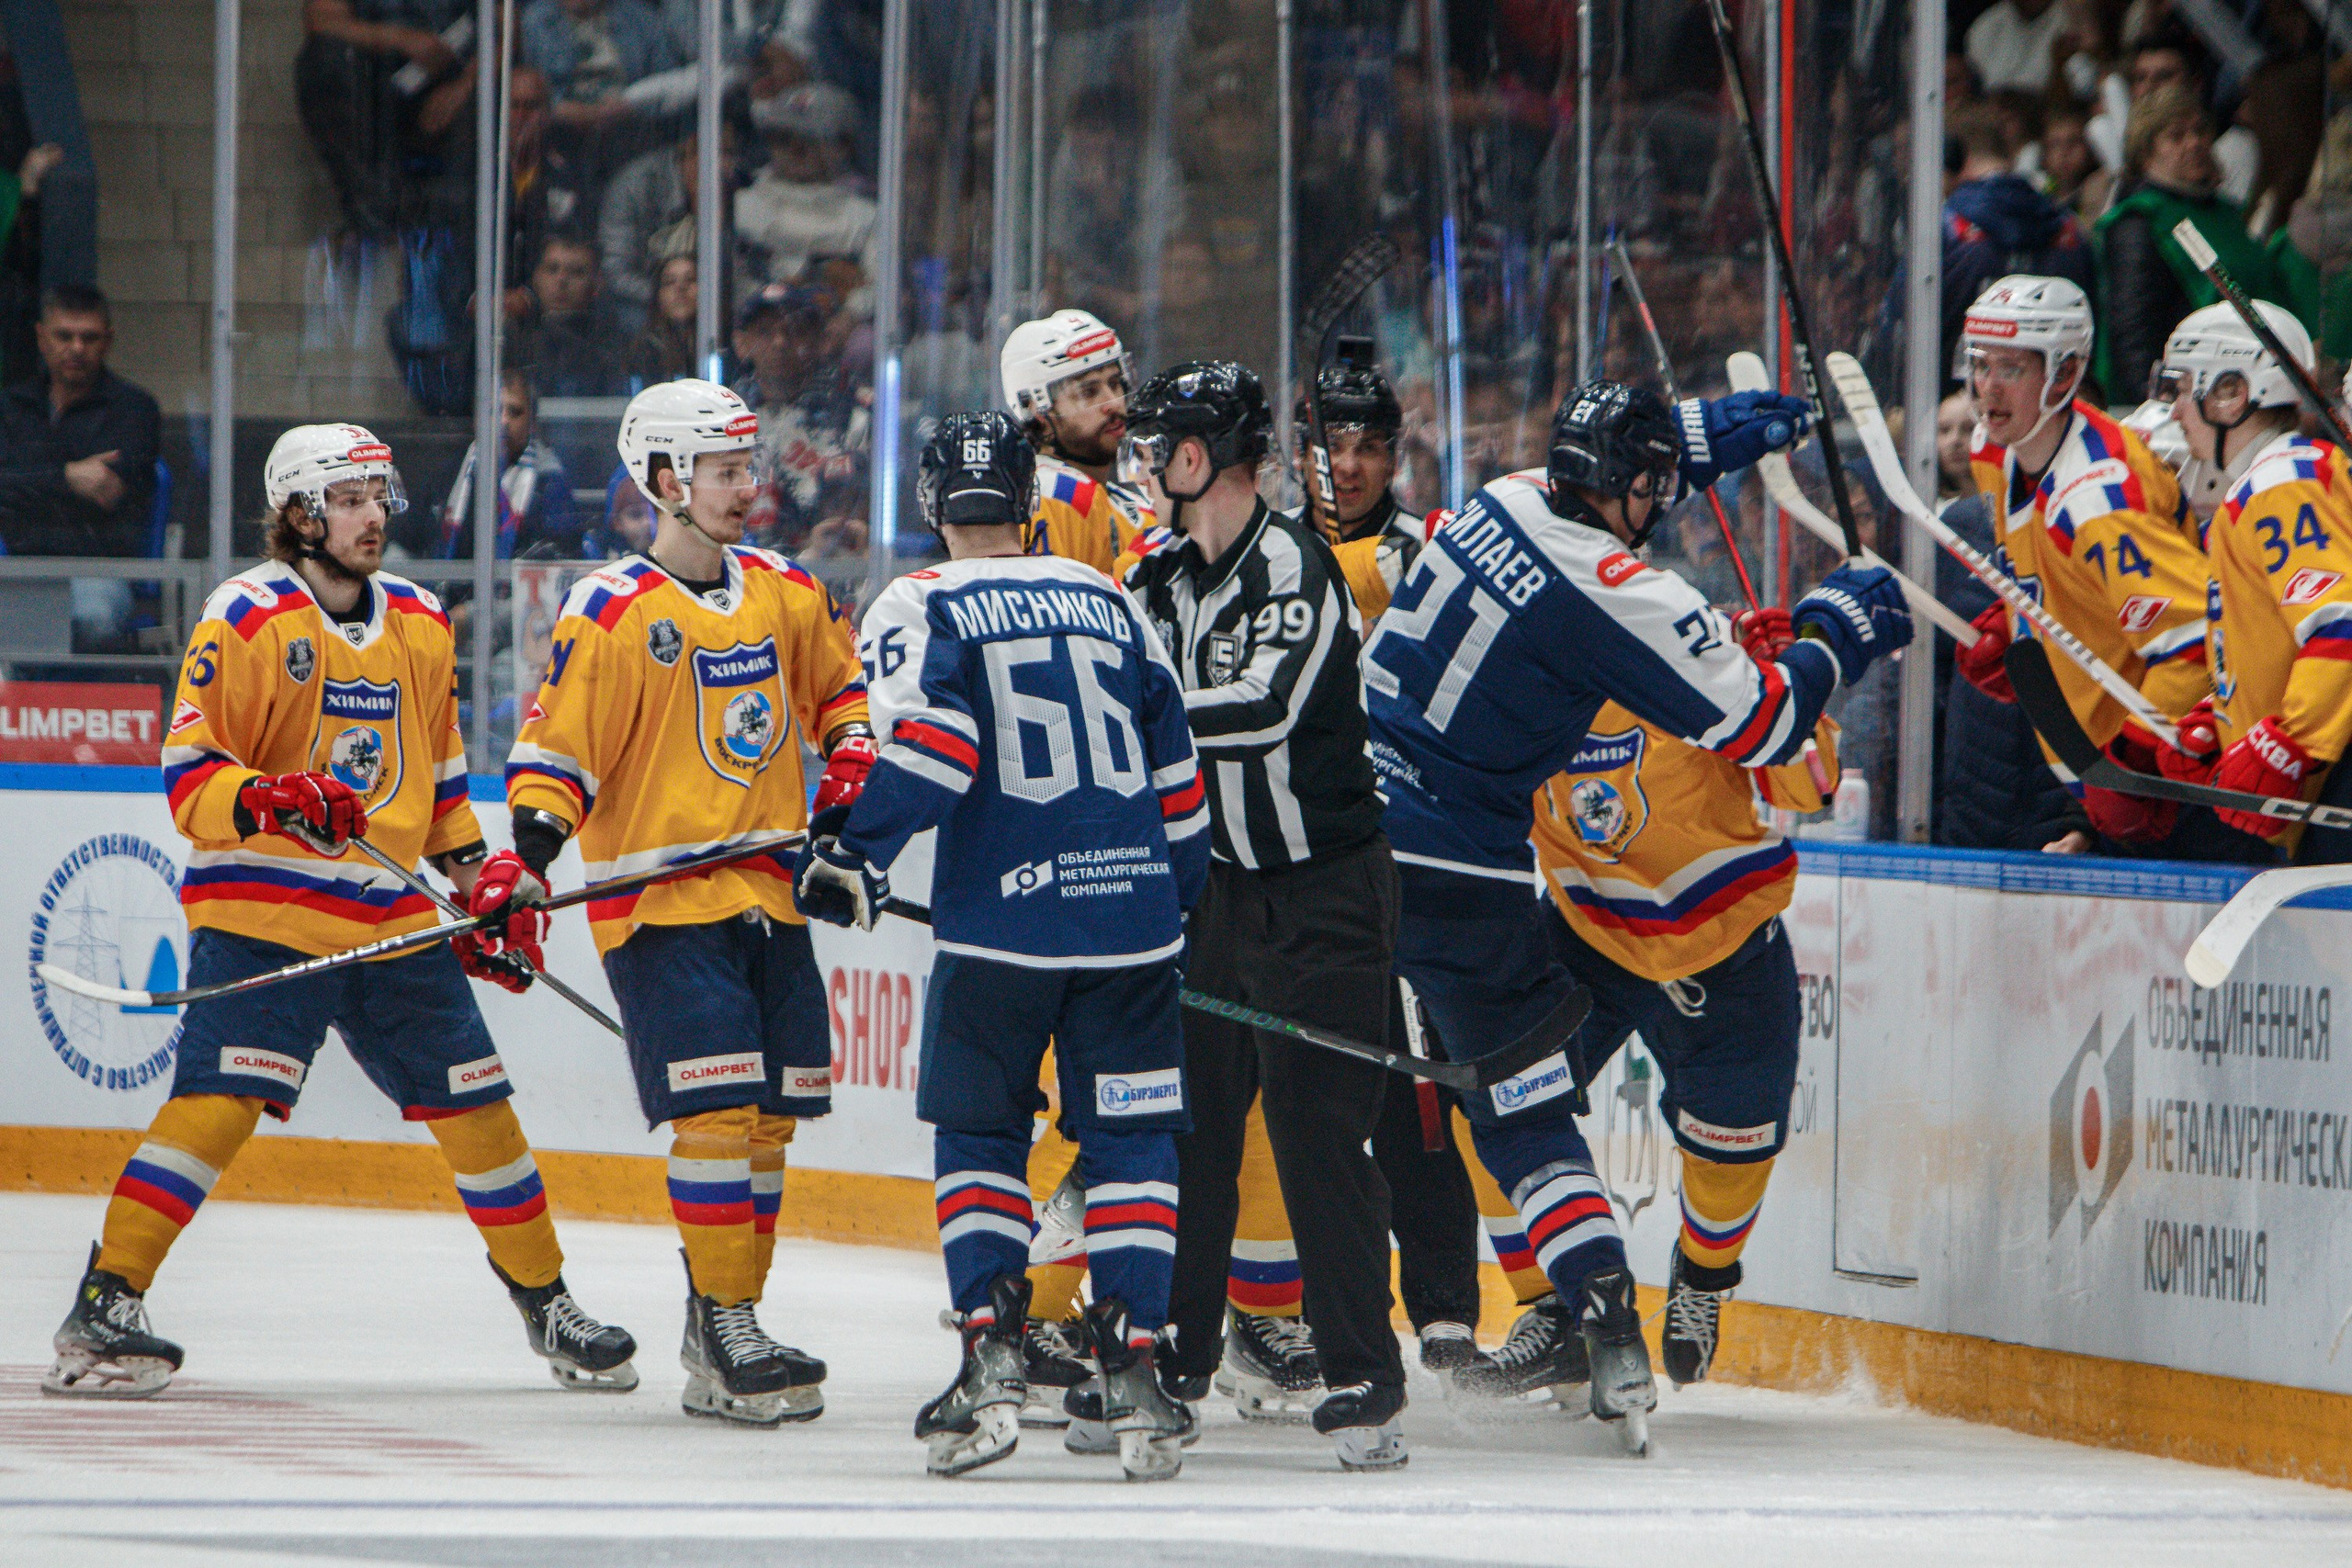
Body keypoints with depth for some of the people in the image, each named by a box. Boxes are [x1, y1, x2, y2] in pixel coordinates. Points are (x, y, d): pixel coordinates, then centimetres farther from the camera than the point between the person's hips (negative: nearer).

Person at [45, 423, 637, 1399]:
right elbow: (189, 775, -13)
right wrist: (268, 801, -31)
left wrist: (482, 889, 17)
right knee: (219, 1101, -20)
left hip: (392, 917, 6)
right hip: (261, 909, -6)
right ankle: (105, 1308, -18)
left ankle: (546, 1304, 23)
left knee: (475, 1103, 7)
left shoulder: (420, 625, 13)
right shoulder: (246, 621, -9)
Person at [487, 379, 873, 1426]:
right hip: (660, 901, -6)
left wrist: (852, 761, 8)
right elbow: (557, 749, -9)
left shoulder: (786, 594, 10)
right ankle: (727, 1333, -11)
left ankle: (718, 1347, 14)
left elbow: (842, 685, 27)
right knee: (717, 1108, -16)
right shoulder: (611, 612, -8)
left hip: (768, 896, 7)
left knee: (771, 1116, 6)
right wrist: (524, 864, -21)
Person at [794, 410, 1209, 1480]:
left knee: (979, 1136, 11)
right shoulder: (1108, 601, 15)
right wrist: (1186, 899, 26)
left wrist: (858, 851, -10)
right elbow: (1174, 763, 17)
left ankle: (991, 1359, -1)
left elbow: (933, 740, -14)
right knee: (1130, 1140, 8)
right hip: (1132, 912, 3)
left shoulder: (919, 608, 3)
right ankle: (1134, 1368, -1)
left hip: (1001, 915, -2)